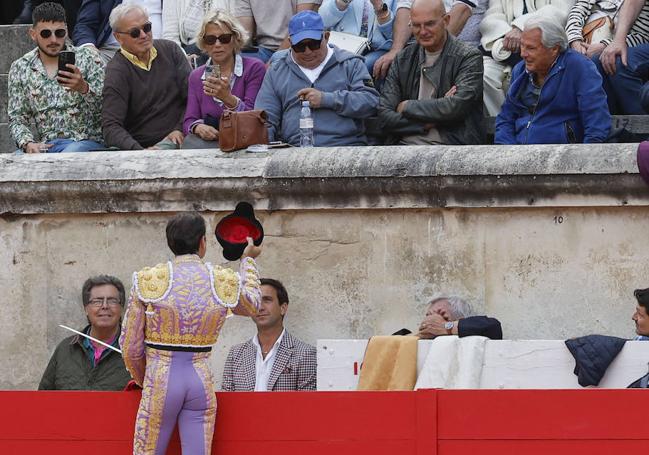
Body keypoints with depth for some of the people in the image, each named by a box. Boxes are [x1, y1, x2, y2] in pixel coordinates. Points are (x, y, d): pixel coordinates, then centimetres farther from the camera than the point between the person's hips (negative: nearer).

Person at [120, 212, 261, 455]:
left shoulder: (147, 280, -5)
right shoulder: (225, 282, -1)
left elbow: (131, 347, 0)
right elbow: (251, 305, 24)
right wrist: (247, 261, 40)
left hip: (160, 380, -2)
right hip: (201, 380, 2)